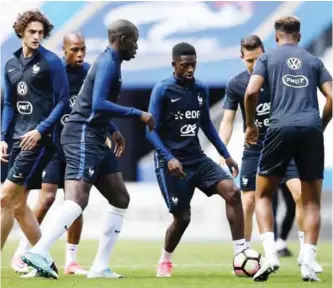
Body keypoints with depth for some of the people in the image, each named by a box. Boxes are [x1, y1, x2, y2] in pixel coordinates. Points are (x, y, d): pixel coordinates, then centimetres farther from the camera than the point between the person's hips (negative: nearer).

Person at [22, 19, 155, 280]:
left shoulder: (109, 62, 20)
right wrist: (139, 115, -20)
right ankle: (39, 252, -33)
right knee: (77, 199, -24)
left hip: (94, 140, 11)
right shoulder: (108, 63, -12)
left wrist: (114, 131, 28)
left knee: (120, 199, 11)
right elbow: (99, 104, -24)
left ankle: (100, 267, 9)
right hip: (83, 137, -11)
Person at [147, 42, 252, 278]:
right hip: (172, 163, -5)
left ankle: (241, 254, -13)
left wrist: (226, 154, 17)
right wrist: (169, 158, -25)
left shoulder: (201, 89, 7)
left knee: (232, 191, -15)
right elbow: (152, 131, -11)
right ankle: (165, 261, 25)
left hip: (197, 159, 5)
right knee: (182, 217, -3)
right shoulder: (162, 91, -10)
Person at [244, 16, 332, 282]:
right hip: (311, 130, 2)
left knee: (263, 196, 11)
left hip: (281, 128, -2)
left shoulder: (268, 58, 11)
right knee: (311, 202, 10)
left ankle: (270, 255, -8)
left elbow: (251, 92, -3)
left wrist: (251, 125, 11)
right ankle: (308, 264, -2)